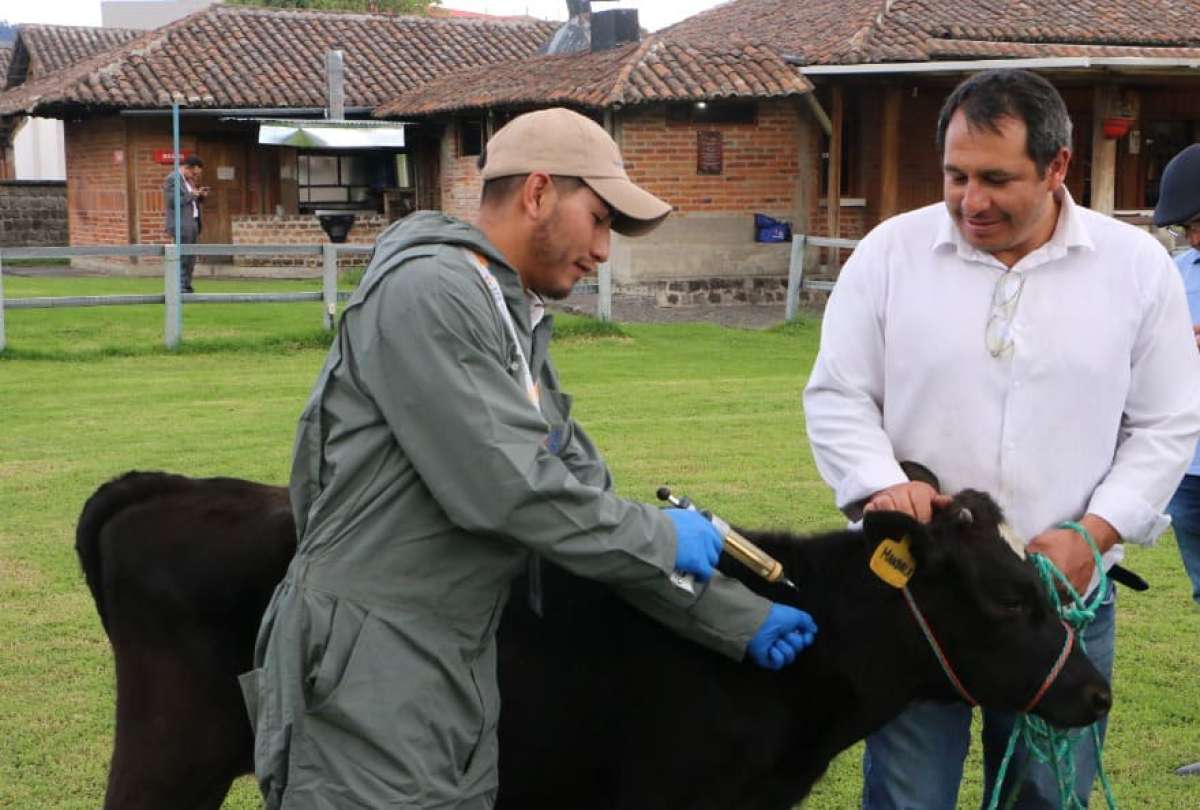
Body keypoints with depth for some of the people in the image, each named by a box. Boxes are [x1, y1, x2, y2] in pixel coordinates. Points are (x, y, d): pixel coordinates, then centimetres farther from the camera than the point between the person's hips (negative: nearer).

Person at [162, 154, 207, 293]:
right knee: (182, 259, -10)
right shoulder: (172, 179, -11)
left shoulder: (188, 180, 16)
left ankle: (187, 287, 13)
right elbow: (173, 202, -20)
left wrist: (200, 195, 5)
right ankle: (180, 289, -9)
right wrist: (192, 194, -15)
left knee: (190, 260, 9)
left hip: (192, 223, 9)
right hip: (181, 225, -9)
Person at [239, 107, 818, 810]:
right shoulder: (428, 291, -14)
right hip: (371, 677, -9)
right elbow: (502, 486, -22)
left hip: (463, 680, 9)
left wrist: (741, 622, 14)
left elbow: (583, 494, 17)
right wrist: (661, 539, -9)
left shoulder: (520, 331, 17)